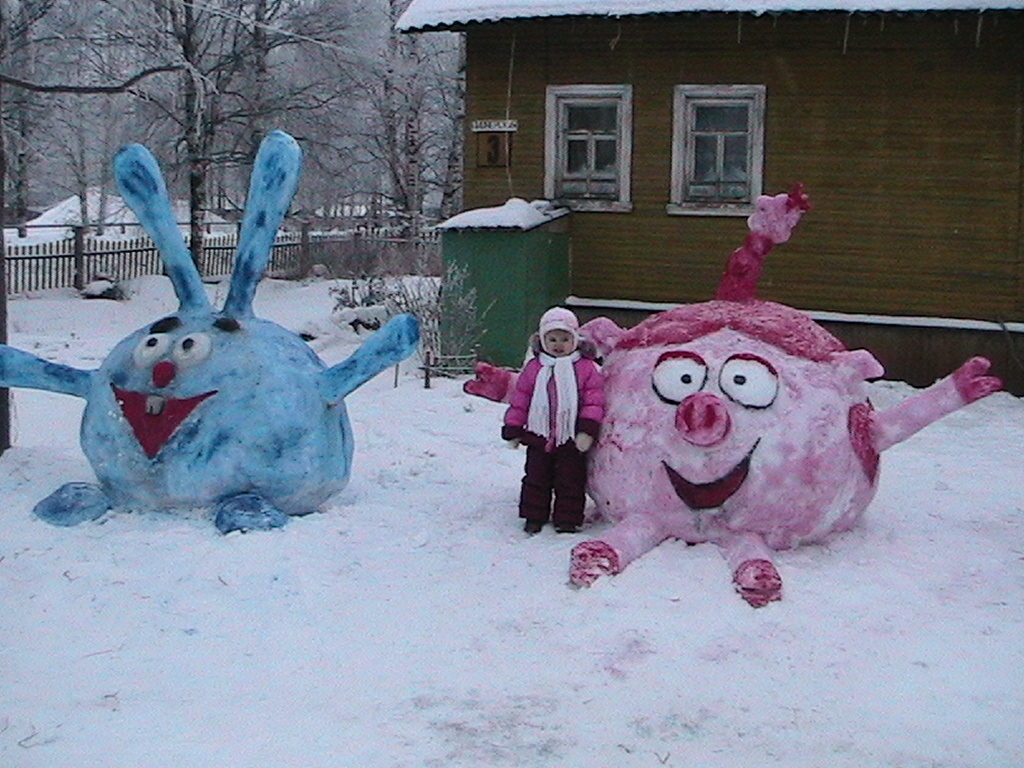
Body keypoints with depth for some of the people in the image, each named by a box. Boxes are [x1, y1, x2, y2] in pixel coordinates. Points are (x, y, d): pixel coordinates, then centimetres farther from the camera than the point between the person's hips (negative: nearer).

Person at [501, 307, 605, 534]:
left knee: (570, 481, 6)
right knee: (535, 478, 9)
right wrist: (513, 429, 4)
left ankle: (567, 519, 17)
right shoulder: (534, 368, 2)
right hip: (539, 437, 2)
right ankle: (534, 517, 22)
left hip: (572, 439, -2)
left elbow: (594, 401, -6)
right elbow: (519, 400, 6)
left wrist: (587, 430, -15)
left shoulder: (587, 368, -3)